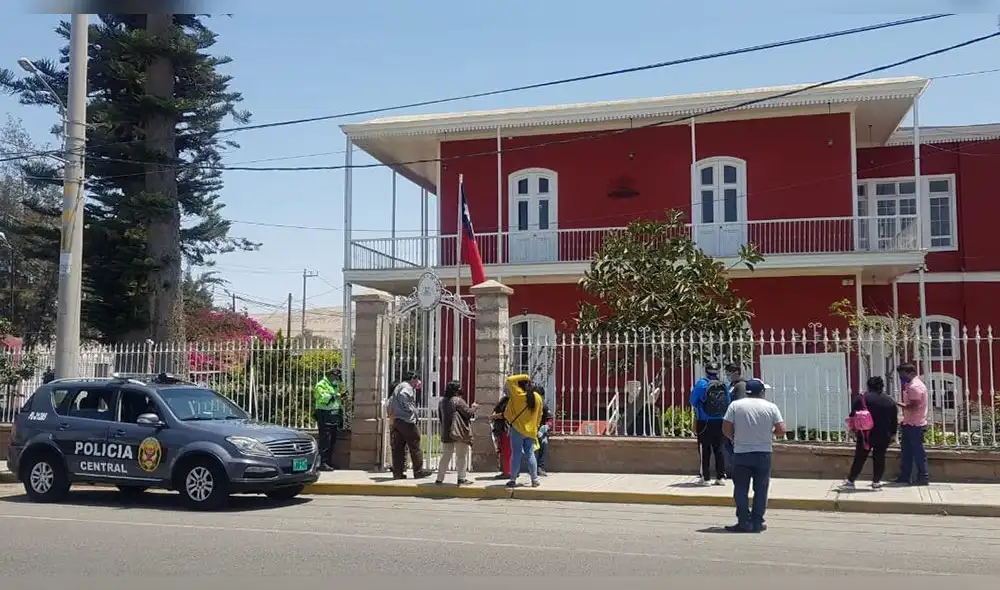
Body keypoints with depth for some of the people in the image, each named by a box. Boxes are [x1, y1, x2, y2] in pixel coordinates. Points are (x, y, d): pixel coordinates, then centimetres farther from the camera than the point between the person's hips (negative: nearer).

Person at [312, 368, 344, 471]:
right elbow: (323, 398, -26)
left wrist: (341, 417, 27)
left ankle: (329, 462, 18)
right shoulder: (321, 385, -8)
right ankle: (323, 463, -14)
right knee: (325, 440, -12)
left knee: (332, 441, 10)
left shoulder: (335, 386, 21)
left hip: (333, 417, 9)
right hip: (325, 417, -9)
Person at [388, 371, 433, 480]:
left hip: (396, 421, 9)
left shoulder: (398, 387, 22)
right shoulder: (407, 387, -8)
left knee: (398, 448, 7)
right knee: (415, 447, 0)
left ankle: (397, 473, 5)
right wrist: (410, 409, -20)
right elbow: (402, 395, -30)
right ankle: (418, 471, 4)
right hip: (406, 420, -9)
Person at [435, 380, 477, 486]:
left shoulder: (442, 401, 9)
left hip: (446, 433, 6)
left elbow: (440, 417, 17)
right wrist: (473, 407, 7)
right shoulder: (458, 400, -13)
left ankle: (440, 478, 8)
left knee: (446, 456, 11)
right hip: (460, 433, -6)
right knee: (462, 456, 4)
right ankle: (462, 478, 5)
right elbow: (468, 413, -11)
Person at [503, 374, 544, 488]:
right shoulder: (538, 397, 3)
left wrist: (524, 377, -3)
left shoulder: (518, 394, -13)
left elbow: (510, 380, -9)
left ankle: (513, 480, 2)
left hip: (517, 429, -4)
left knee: (516, 454, 0)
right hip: (531, 431, 4)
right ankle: (534, 480, 5)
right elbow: (539, 416, 11)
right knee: (530, 454, 8)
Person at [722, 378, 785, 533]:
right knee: (761, 489, 10)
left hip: (741, 453, -1)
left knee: (741, 490, 6)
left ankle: (744, 522, 4)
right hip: (763, 453, 1)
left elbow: (726, 429, -5)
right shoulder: (771, 407, -1)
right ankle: (757, 523, 11)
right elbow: (781, 430, -4)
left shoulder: (735, 405, -2)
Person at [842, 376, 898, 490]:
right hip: (883, 436, 1)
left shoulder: (861, 398, -3)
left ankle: (850, 481, 7)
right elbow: (894, 421, 8)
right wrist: (892, 434, 16)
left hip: (866, 435, -1)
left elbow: (853, 415, -4)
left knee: (860, 458, 4)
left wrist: (854, 430, 6)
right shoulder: (890, 401, 5)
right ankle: (876, 482, 12)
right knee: (879, 458, 10)